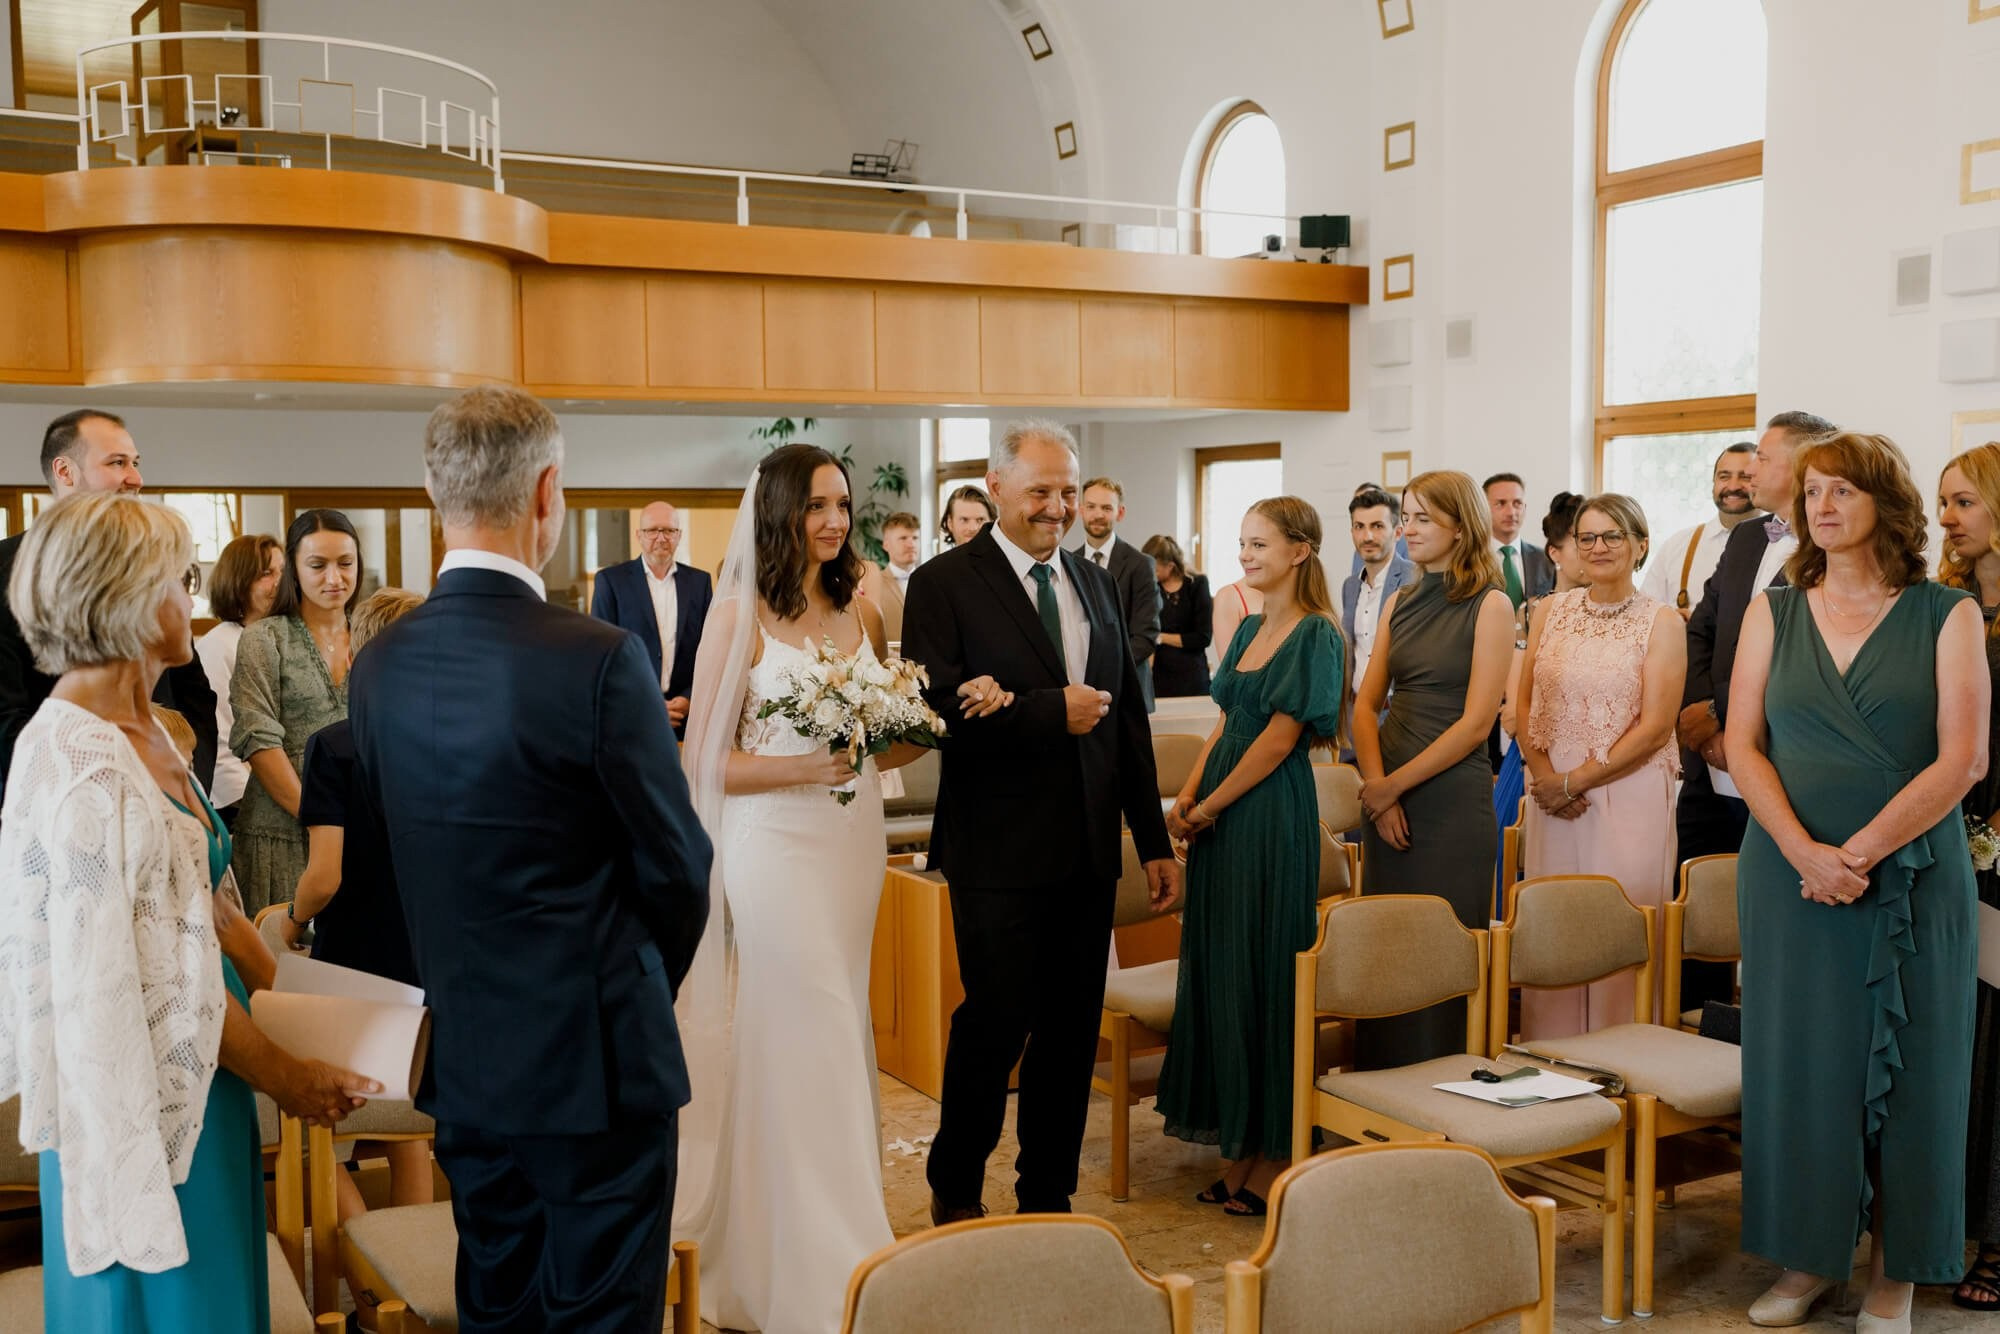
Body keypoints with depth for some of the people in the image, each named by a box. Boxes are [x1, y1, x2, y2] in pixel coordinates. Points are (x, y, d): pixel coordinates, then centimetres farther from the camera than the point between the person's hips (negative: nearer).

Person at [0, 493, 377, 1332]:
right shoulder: (86, 769, -23)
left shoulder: (142, 730, 5)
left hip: (195, 1071, 9)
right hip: (150, 1094, -9)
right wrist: (282, 1074, -11)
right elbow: (157, 974, -20)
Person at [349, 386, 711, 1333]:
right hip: (594, 1056, -6)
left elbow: (394, 854, 6)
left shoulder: (379, 666, -2)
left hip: (460, 1058, 6)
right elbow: (677, 866, -11)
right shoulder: (599, 659, -19)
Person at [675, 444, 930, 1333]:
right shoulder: (740, 618, -6)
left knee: (837, 1040, 12)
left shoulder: (860, 611, 9)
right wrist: (803, 767, -19)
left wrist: (882, 744, -5)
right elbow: (703, 763, -8)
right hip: (776, 848, -6)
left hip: (856, 840, 6)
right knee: (802, 1045, -4)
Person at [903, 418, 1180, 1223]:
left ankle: (1049, 1196, 27)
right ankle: (954, 1187, 24)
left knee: (1072, 1030, 11)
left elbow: (1129, 718, 15)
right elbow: (938, 711, -18)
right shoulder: (944, 584, -5)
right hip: (999, 853, -5)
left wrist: (1154, 841, 13)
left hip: (1089, 852, 6)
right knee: (996, 1020, 0)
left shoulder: (1096, 582, 14)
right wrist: (1051, 711, -18)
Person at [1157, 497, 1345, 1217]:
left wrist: (1208, 807, -12)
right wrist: (1187, 797, 1)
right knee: (1218, 969, 10)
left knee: (1264, 973, -2)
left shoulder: (1316, 635, -10)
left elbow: (1279, 736, -14)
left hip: (1270, 816, -8)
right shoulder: (1250, 628, 15)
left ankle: (1274, 1158, 9)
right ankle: (1240, 1148, 21)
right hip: (1219, 818, 8)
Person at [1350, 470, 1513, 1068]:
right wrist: (1376, 785, -7)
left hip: (1451, 801, -6)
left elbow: (1476, 722, -12)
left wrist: (1395, 784, -12)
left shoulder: (1489, 604, -6)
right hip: (1385, 802, 6)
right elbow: (1366, 703, 8)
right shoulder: (1400, 603, 12)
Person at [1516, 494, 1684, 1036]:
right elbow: (1524, 702, 9)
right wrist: (1544, 774, -6)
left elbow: (1654, 727, -7)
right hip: (1553, 795, 3)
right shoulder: (1551, 611, 11)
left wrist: (1575, 781, -10)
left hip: (1630, 798, -3)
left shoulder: (1661, 622, -1)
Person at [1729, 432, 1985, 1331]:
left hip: (1913, 877, -2)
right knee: (1799, 1059, 5)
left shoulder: (1947, 616, 0)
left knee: (1909, 1068, 4)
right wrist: (1804, 850, -13)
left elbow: (1962, 759, -8)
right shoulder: (1773, 614, 8)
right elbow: (1742, 744, 1)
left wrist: (1861, 852, -16)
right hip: (1790, 874, 2)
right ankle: (1808, 1259, 18)